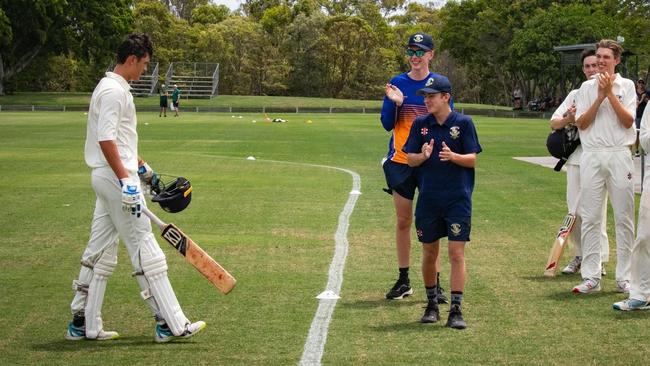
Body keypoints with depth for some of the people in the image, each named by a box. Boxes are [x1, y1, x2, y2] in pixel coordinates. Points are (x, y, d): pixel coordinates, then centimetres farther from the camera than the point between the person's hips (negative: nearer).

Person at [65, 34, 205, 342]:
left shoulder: (111, 88, 18)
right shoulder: (113, 90, -14)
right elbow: (106, 140, -23)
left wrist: (140, 166, 33)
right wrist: (125, 179, -26)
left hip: (108, 178, 11)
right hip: (115, 177, -11)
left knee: (99, 252, 11)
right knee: (145, 250, -8)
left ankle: (83, 324, 14)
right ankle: (170, 324, -6)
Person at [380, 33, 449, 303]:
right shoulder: (397, 83, 4)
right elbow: (387, 125, 2)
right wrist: (395, 103, -15)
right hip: (400, 161, 2)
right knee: (403, 221, 8)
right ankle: (403, 280, 16)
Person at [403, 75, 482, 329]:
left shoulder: (463, 123, -3)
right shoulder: (420, 124, 5)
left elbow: (473, 159, -4)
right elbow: (410, 159, 6)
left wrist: (453, 156, -23)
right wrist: (423, 156, -15)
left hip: (458, 199, -3)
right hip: (428, 198, 3)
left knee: (457, 253, -7)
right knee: (429, 253, 12)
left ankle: (456, 310, -3)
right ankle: (431, 305, 27)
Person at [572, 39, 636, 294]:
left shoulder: (626, 86, 5)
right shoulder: (587, 87, 10)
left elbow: (628, 121, -6)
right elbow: (581, 123, 0)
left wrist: (610, 93, -10)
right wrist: (600, 97, -7)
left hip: (619, 156, -1)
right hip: (592, 156, 1)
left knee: (624, 218, 0)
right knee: (590, 218, 0)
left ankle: (624, 277, 6)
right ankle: (591, 277, 4)